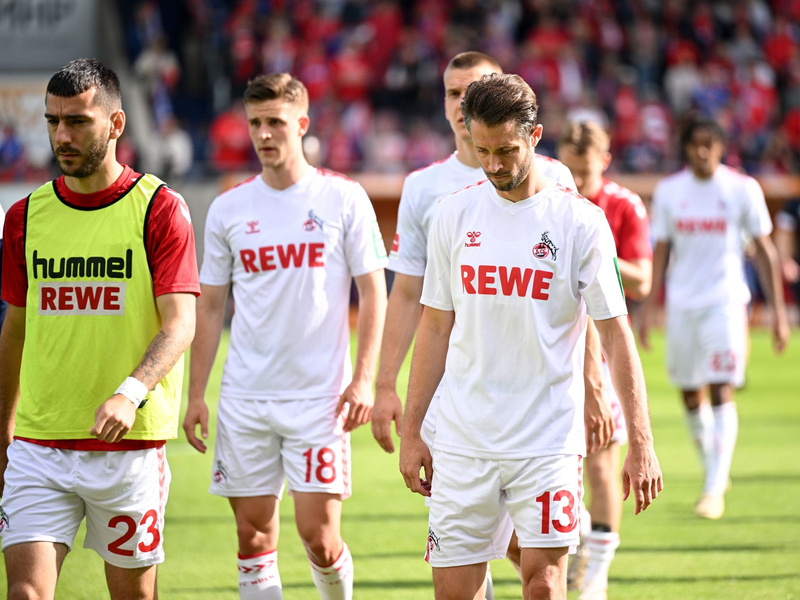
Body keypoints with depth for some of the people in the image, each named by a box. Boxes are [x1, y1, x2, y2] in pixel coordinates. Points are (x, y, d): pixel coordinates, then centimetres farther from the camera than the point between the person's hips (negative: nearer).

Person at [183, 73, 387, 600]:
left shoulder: (344, 199, 0)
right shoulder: (228, 209, 7)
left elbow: (373, 293, 1)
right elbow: (211, 306, 12)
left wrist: (364, 379, -9)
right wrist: (196, 394, 5)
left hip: (319, 397, -3)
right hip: (244, 399, 3)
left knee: (319, 536, -7)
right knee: (254, 537, 3)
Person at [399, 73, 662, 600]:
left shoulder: (581, 222, -4)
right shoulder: (455, 214, 5)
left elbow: (616, 335, -2)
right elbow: (436, 327, 12)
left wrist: (641, 444, -7)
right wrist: (411, 431, 9)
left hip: (548, 442, -3)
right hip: (462, 440, 3)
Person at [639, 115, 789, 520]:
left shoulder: (742, 190, -1)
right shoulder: (668, 191, 4)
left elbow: (764, 250, 3)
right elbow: (660, 253, 10)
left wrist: (777, 309, 0)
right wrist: (649, 307, 4)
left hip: (725, 301, -3)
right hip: (682, 304, 3)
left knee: (722, 392, -13)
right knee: (690, 395, 9)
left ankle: (715, 489, -15)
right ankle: (712, 470, 29)